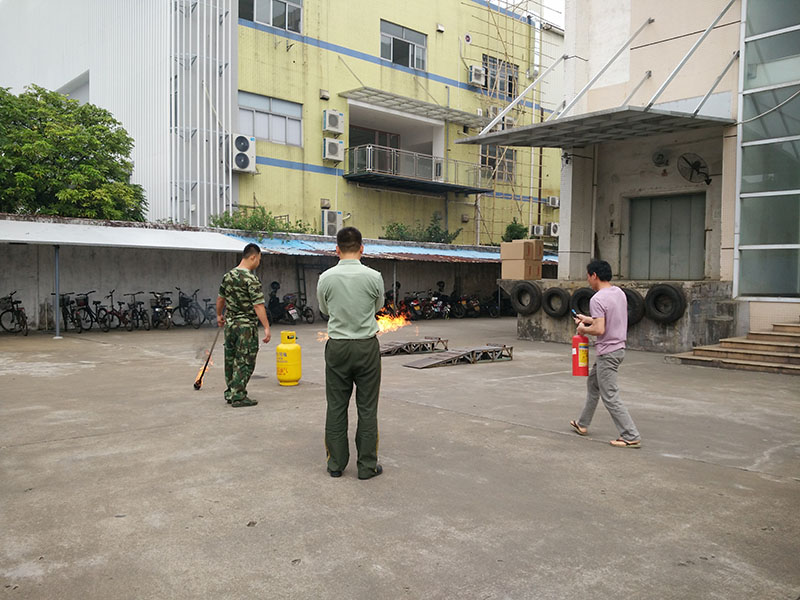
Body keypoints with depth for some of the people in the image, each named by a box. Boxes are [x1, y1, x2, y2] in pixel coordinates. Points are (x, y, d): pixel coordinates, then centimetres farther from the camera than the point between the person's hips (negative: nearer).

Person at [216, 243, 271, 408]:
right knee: (245, 361, 0)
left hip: (229, 324, 8)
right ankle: (238, 396, 1)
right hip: (246, 326, -7)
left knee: (231, 360, 15)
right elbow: (258, 306, -21)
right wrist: (267, 328, -19)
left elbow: (221, 298, 18)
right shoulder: (251, 279, -17)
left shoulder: (228, 275, 6)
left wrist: (219, 315, 34)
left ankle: (230, 393, 25)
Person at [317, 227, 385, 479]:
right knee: (367, 408, 7)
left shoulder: (326, 278, -6)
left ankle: (336, 463, 19)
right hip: (366, 346, -1)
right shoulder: (373, 277, -9)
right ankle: (367, 465, 12)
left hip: (337, 347, 1)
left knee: (336, 407, 11)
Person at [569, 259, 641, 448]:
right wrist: (587, 319, 20)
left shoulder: (597, 299, -21)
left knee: (610, 397, -3)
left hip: (607, 353, -10)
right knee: (593, 383, 23)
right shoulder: (619, 293, 8)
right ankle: (583, 424, 35)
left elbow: (599, 329, -27)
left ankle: (631, 437, 0)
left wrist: (584, 329, -8)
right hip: (618, 348, 10)